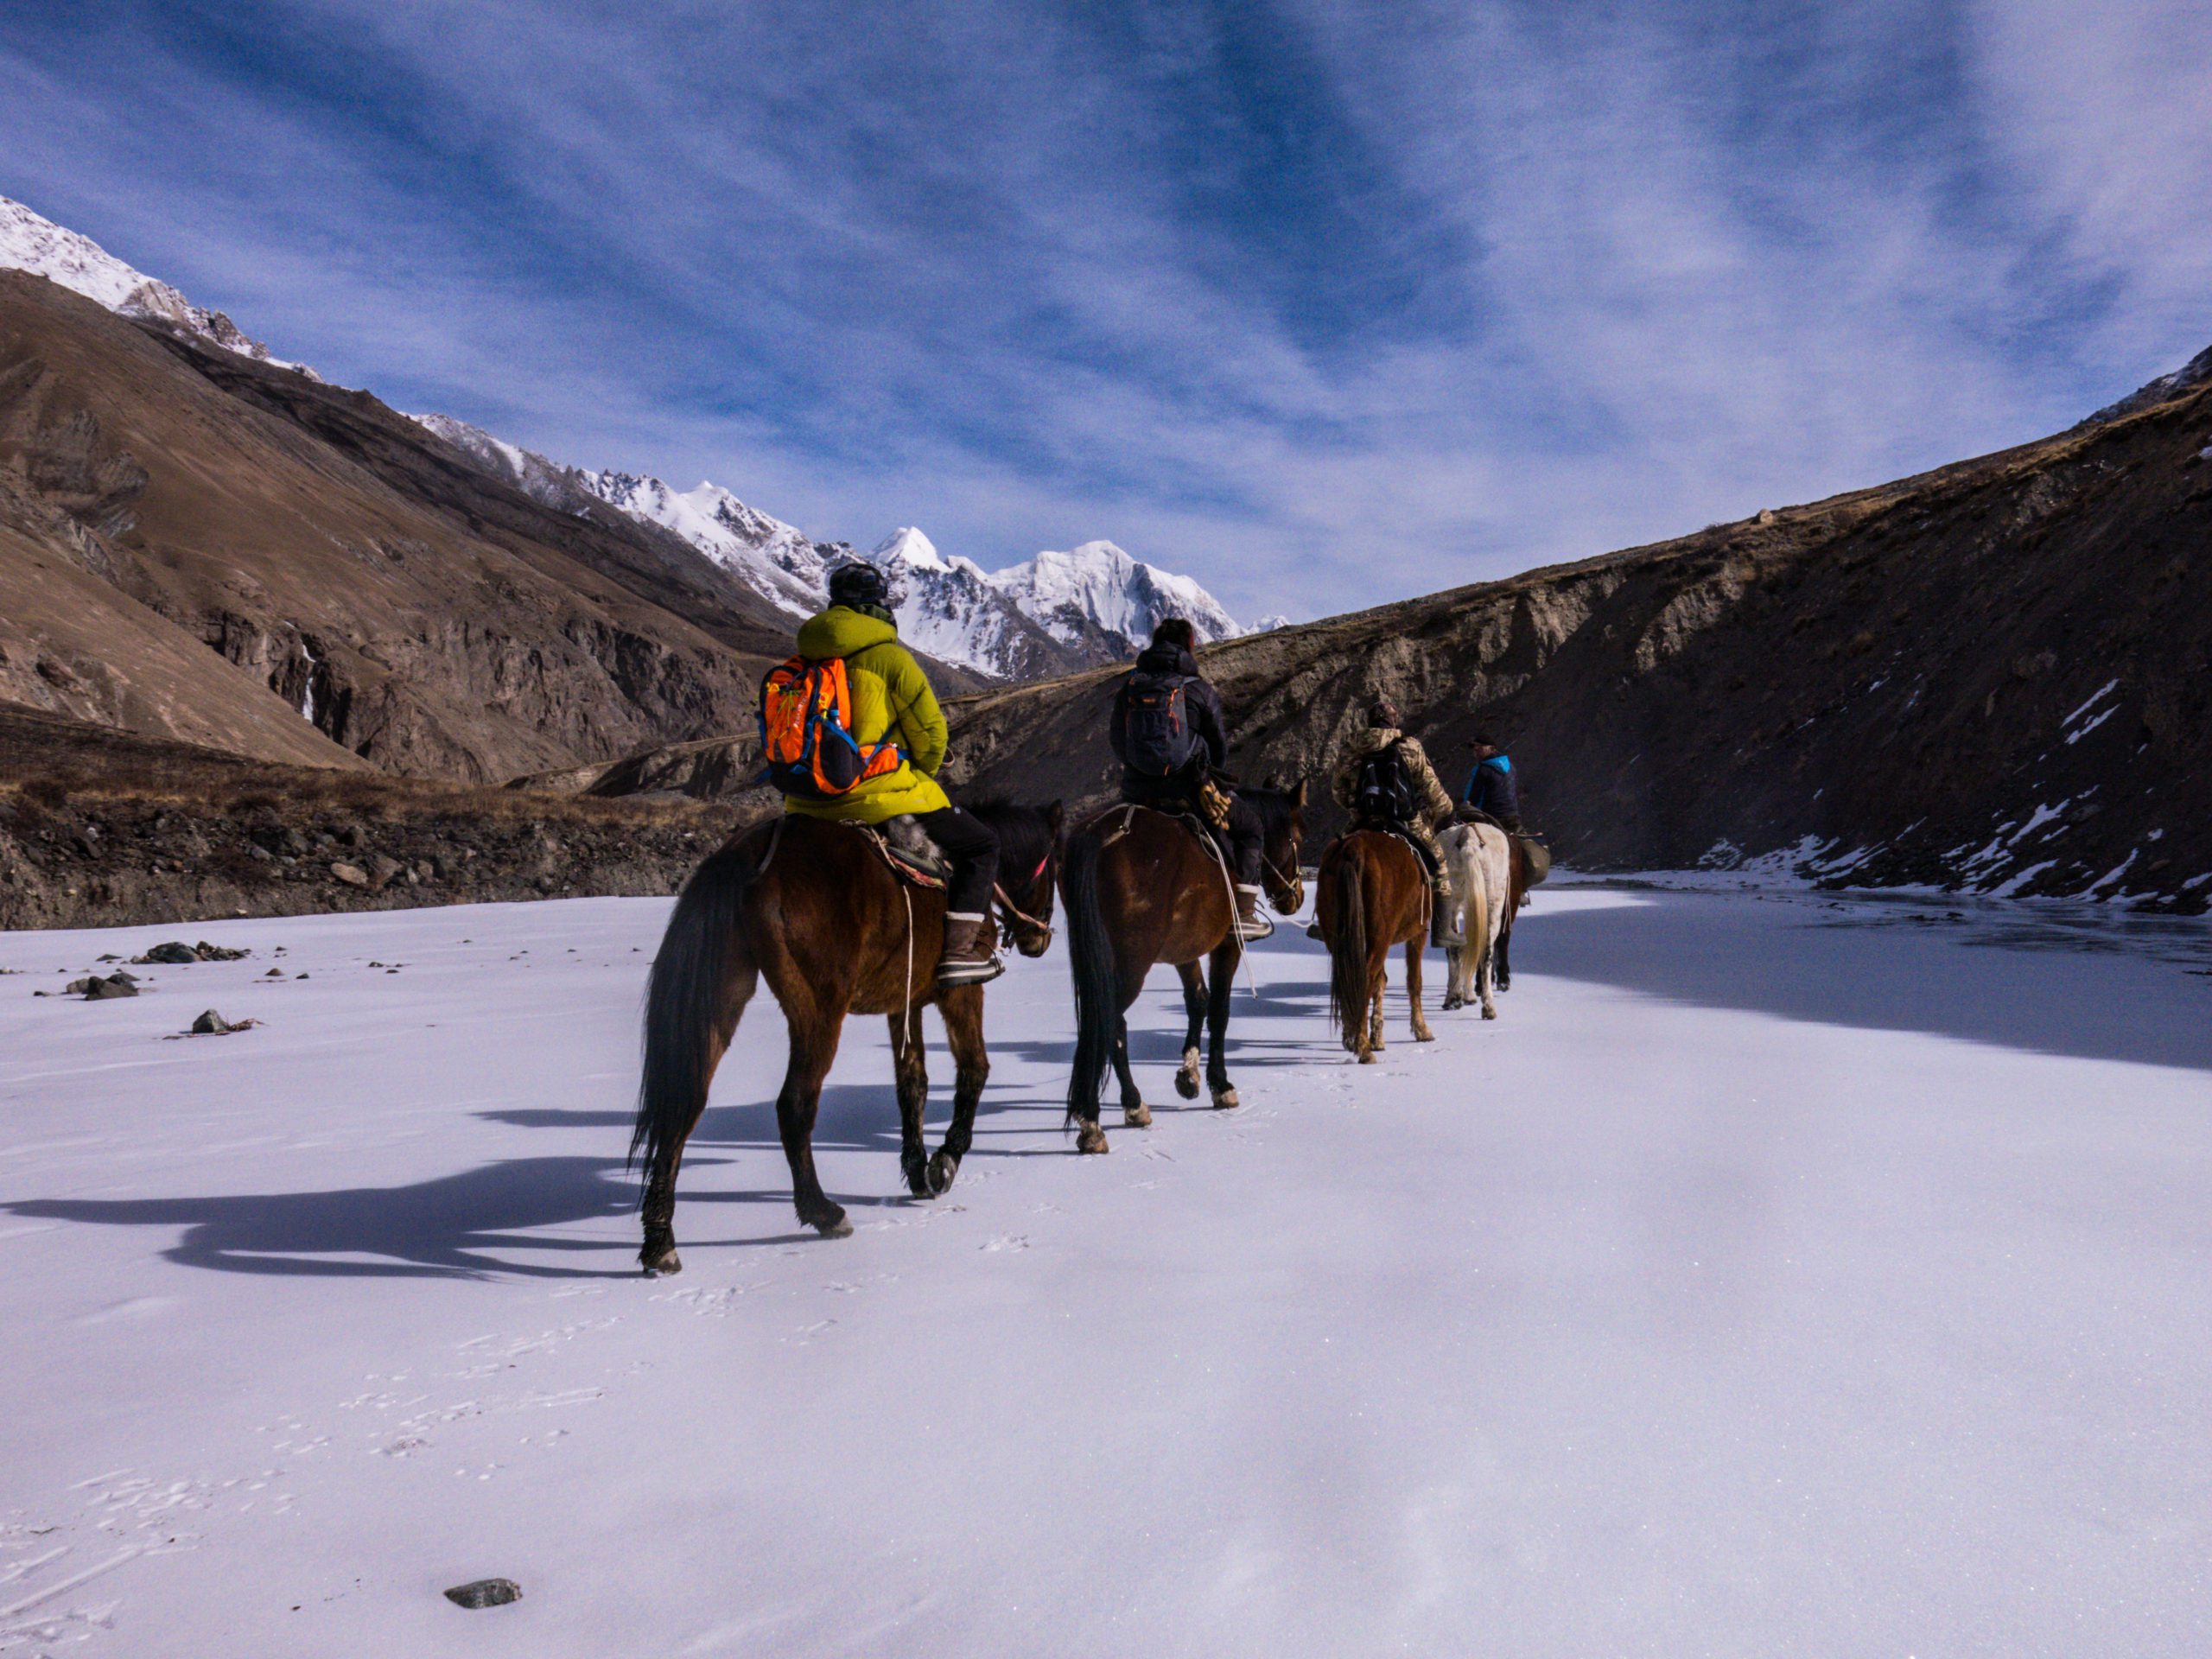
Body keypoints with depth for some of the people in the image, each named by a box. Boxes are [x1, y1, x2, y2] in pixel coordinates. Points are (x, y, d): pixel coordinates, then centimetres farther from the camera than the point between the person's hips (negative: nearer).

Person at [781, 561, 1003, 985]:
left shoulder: (804, 659, 10)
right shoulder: (888, 656, -8)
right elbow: (931, 731, -7)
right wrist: (918, 776, 14)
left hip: (808, 801, 6)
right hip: (876, 794, -6)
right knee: (979, 845, 8)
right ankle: (961, 950, -1)